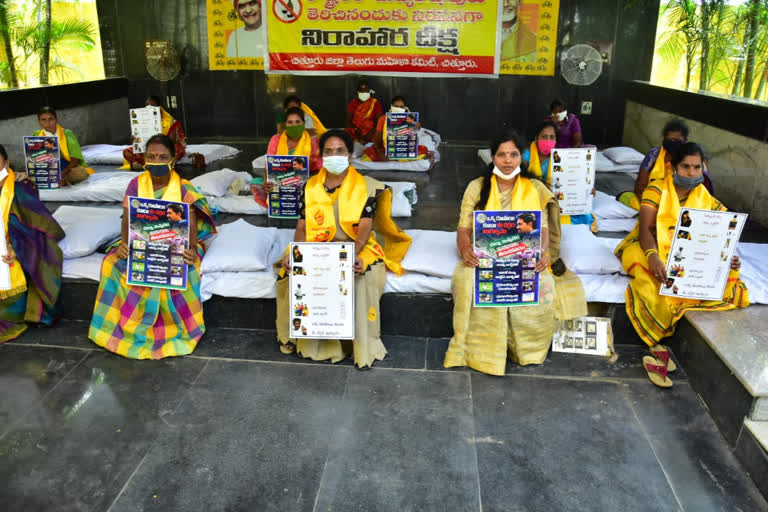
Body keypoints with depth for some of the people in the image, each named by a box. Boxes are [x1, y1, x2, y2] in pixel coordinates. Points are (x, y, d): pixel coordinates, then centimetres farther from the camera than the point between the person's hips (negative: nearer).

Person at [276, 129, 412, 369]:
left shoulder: (365, 187, -1)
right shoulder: (310, 187, 8)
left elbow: (364, 228, -12)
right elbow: (303, 225, 4)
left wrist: (353, 255, -30)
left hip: (357, 247, -2)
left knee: (362, 276, -34)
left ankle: (362, 346, -19)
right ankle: (314, 340, -8)